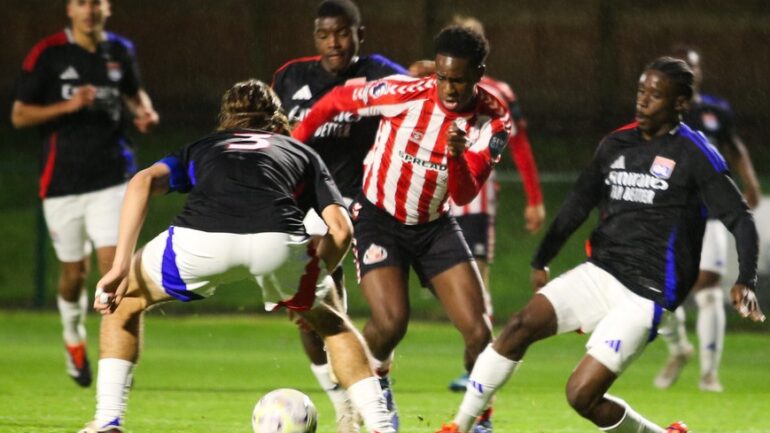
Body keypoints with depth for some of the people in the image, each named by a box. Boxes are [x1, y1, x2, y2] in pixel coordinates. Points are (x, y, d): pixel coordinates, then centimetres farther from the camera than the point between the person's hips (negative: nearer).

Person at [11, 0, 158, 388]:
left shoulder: (120, 51, 6)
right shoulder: (47, 55, -5)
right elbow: (19, 115, -5)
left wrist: (144, 112, 3)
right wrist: (67, 106, -18)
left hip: (111, 178, 1)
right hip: (62, 181, -1)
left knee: (112, 262, -14)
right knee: (74, 272, 8)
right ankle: (73, 338, 36)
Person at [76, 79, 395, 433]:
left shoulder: (201, 149, 37)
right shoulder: (303, 154, 36)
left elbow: (143, 182, 17)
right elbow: (340, 228, 21)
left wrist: (120, 267, 13)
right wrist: (312, 287, 36)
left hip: (199, 242, 0)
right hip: (279, 241, 0)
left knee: (125, 299, 30)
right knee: (330, 318, 32)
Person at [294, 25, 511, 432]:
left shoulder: (493, 120, -14)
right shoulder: (404, 93, -22)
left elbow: (463, 195, -18)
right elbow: (337, 99, -6)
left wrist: (457, 157, -38)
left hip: (434, 225, 3)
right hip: (379, 217, -3)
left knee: (479, 332, -9)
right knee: (390, 323, -20)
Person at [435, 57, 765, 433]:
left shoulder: (695, 156, -7)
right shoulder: (616, 144, 10)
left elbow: (739, 219, -8)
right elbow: (579, 203, 21)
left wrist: (745, 283, -21)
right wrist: (542, 258, 19)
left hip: (645, 295, -6)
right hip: (599, 272, 6)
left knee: (581, 395, -13)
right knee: (520, 326, -16)